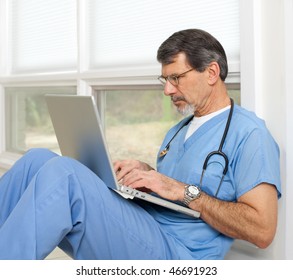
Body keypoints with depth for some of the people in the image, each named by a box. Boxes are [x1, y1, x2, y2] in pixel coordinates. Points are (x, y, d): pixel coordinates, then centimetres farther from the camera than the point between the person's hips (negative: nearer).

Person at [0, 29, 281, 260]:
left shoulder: (248, 132, -4)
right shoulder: (179, 130, 24)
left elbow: (262, 230, -13)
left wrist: (184, 191, -15)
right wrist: (146, 172, 6)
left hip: (174, 253, -8)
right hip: (135, 231, 8)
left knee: (61, 172, -27)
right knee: (38, 160, -9)